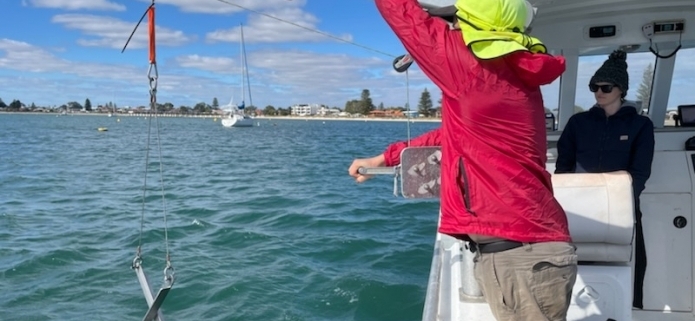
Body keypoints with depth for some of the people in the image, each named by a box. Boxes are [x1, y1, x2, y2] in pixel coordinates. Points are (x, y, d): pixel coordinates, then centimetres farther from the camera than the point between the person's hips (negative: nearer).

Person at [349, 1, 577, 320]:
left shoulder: (471, 64, -12)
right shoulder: (521, 77, 15)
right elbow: (457, 133, 27)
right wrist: (386, 157, 30)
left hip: (522, 256, -9)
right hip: (519, 251, 9)